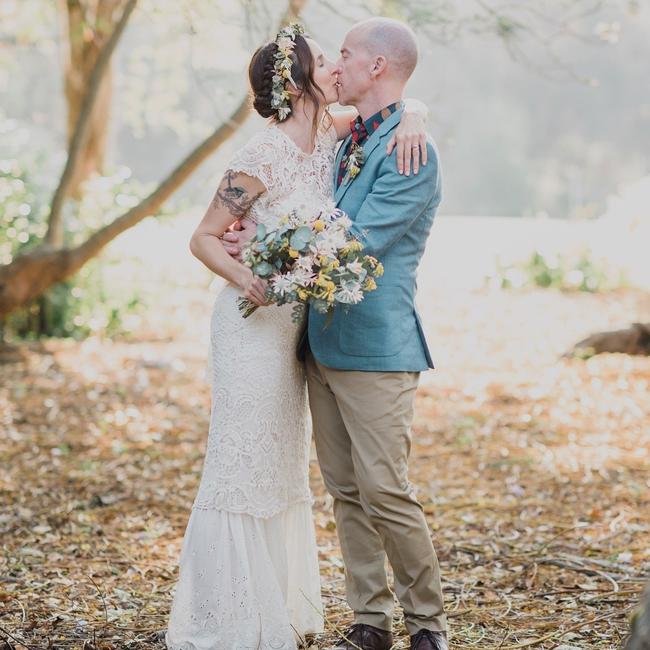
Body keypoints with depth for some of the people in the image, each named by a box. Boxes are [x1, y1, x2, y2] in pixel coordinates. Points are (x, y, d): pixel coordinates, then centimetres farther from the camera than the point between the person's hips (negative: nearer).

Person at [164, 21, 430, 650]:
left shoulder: (329, 132, 1)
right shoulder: (261, 157, -18)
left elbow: (396, 102, 12)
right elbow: (204, 237, -13)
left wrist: (411, 119, -10)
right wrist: (245, 278, -30)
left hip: (296, 324, 8)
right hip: (253, 321, -8)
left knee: (284, 468, 14)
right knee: (242, 465, -3)